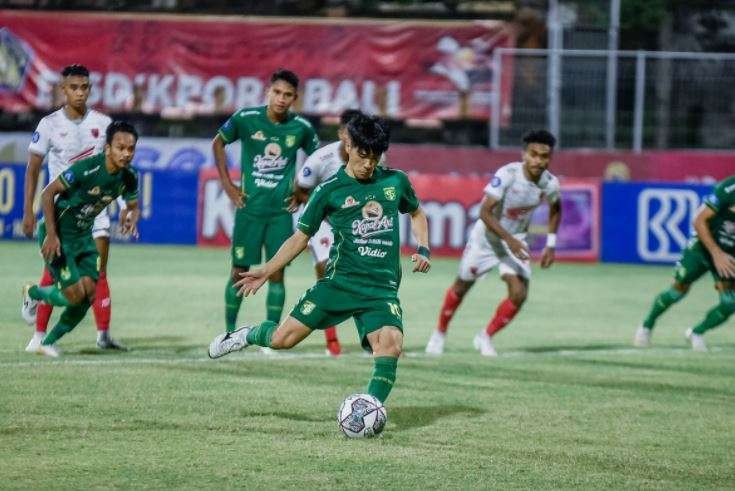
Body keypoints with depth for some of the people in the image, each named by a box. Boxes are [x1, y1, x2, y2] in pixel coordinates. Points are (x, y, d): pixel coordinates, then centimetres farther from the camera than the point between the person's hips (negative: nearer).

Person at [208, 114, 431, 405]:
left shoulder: (395, 181, 9)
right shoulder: (330, 190, 3)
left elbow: (416, 214, 28)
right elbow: (301, 237, 10)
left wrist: (424, 250, 11)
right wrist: (266, 272, 4)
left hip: (383, 288, 1)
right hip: (340, 281, -1)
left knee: (391, 344, -27)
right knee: (283, 338, -8)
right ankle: (248, 336, 26)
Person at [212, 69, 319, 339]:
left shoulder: (301, 128, -4)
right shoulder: (246, 119, -8)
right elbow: (218, 143, 8)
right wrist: (227, 184, 3)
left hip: (281, 210, 1)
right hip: (249, 208, -1)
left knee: (277, 273, 0)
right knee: (239, 271, 3)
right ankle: (230, 331, 16)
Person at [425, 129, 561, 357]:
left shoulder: (550, 184, -14)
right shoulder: (507, 174, -30)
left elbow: (555, 209, 10)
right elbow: (485, 212, -30)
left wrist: (551, 244, 4)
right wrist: (509, 240, -38)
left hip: (516, 239, 3)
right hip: (487, 236, -3)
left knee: (519, 294, -13)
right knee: (461, 286, 11)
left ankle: (485, 338, 10)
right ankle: (439, 334, 35)